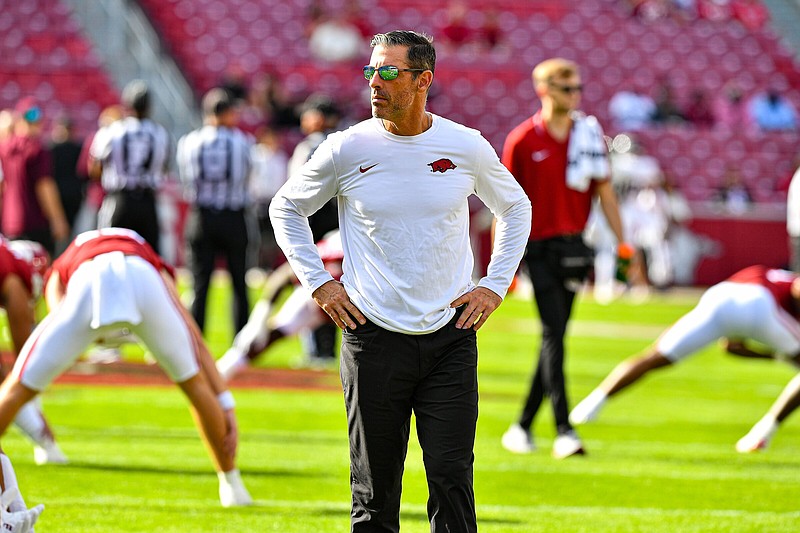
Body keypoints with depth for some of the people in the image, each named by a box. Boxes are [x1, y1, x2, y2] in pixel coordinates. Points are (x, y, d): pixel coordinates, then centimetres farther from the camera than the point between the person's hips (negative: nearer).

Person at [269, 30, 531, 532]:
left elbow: (515, 209, 18)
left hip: (451, 336, 0)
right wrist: (318, 281, 3)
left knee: (453, 479, -5)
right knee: (375, 491, 3)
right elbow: (286, 207, 13)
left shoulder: (468, 147, 0)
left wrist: (495, 285, 9)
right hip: (375, 336, 0)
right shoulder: (347, 148, -3)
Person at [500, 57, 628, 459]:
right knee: (554, 335, -12)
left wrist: (623, 245, 4)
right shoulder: (522, 140, -4)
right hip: (538, 247, -4)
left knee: (554, 338, 8)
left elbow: (605, 193, 11)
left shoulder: (590, 135, 6)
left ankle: (523, 426, 19)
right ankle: (563, 431, -14)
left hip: (573, 248, 4)